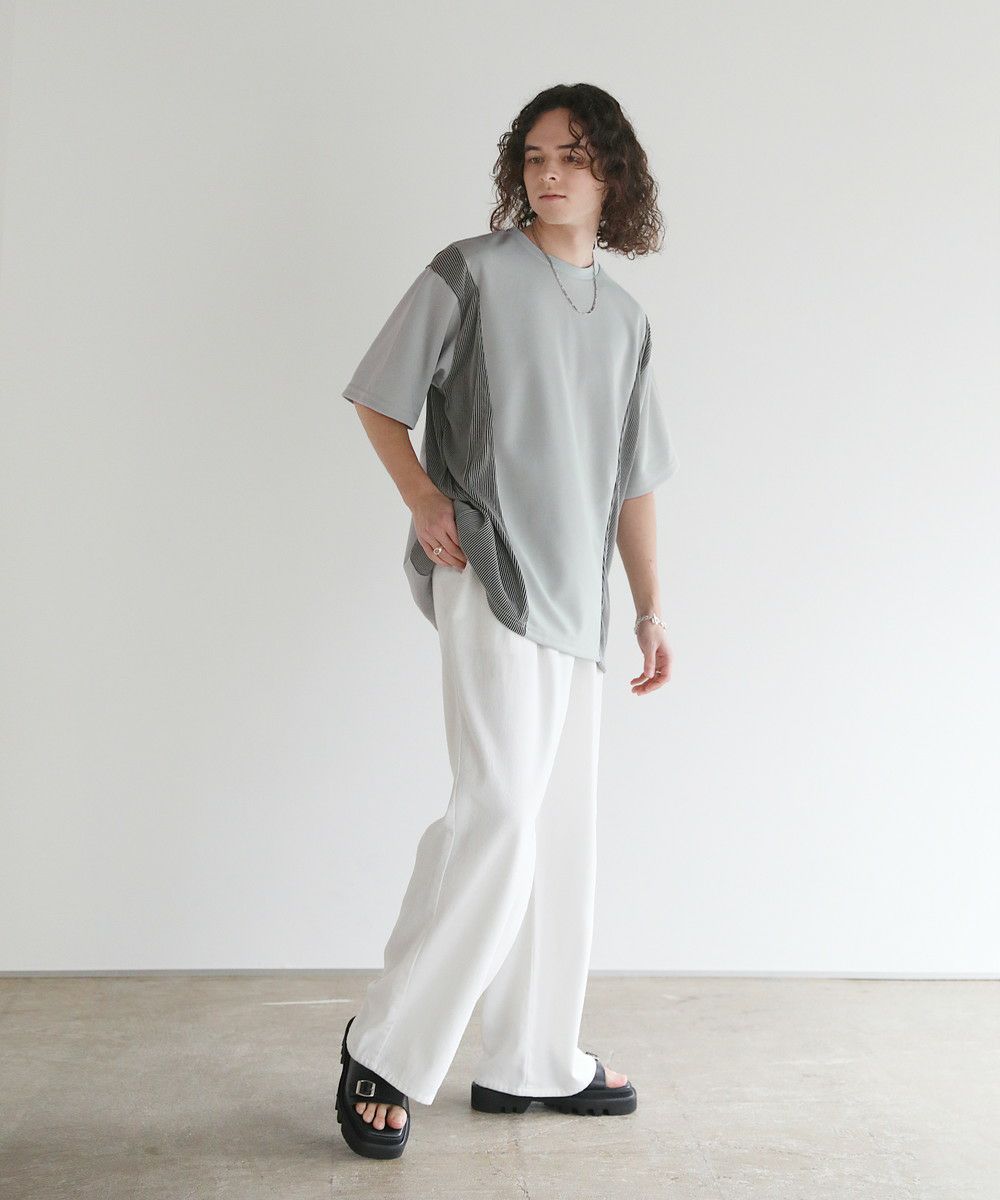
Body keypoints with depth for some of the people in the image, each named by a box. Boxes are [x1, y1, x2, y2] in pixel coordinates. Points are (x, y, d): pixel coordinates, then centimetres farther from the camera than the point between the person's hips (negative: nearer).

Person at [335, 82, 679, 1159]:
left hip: (576, 597, 7)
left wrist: (651, 610, 12)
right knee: (500, 805, -16)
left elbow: (631, 480, 17)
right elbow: (378, 401, 3)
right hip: (489, 575, -6)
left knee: (561, 829, 9)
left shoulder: (626, 319, 16)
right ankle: (387, 1049, -1)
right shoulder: (472, 272, 0)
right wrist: (424, 498, -13)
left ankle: (533, 1061, 21)